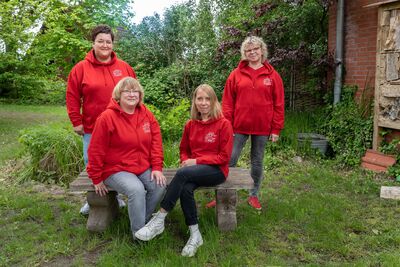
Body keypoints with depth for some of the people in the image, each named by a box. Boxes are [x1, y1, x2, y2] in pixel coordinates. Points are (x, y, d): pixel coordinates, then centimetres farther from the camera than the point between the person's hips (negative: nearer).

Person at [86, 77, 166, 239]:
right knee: (136, 189, -30)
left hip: (144, 168, 5)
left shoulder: (146, 115, 3)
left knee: (160, 186, -18)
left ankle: (142, 221, 6)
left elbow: (156, 142, 4)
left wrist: (157, 168, -6)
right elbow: (96, 151, -9)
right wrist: (97, 180, -5)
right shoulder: (107, 117, -13)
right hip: (116, 170, -5)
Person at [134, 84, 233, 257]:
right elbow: (184, 150, 20)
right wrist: (186, 161, -3)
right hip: (194, 170, 4)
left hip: (217, 170, -4)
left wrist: (197, 161, -14)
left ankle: (159, 220, -25)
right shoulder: (190, 125, 9)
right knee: (185, 188, -31)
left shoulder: (223, 124, -6)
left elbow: (224, 157, -8)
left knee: (183, 174, -32)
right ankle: (195, 234, -18)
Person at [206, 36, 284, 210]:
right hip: (239, 127, 0)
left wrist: (276, 129, -3)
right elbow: (227, 102, 1)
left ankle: (254, 196, 26)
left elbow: (279, 104, 2)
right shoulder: (236, 74, 2)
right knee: (229, 161, 1)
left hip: (262, 127, 0)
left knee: (257, 162, 12)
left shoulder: (272, 75, 2)